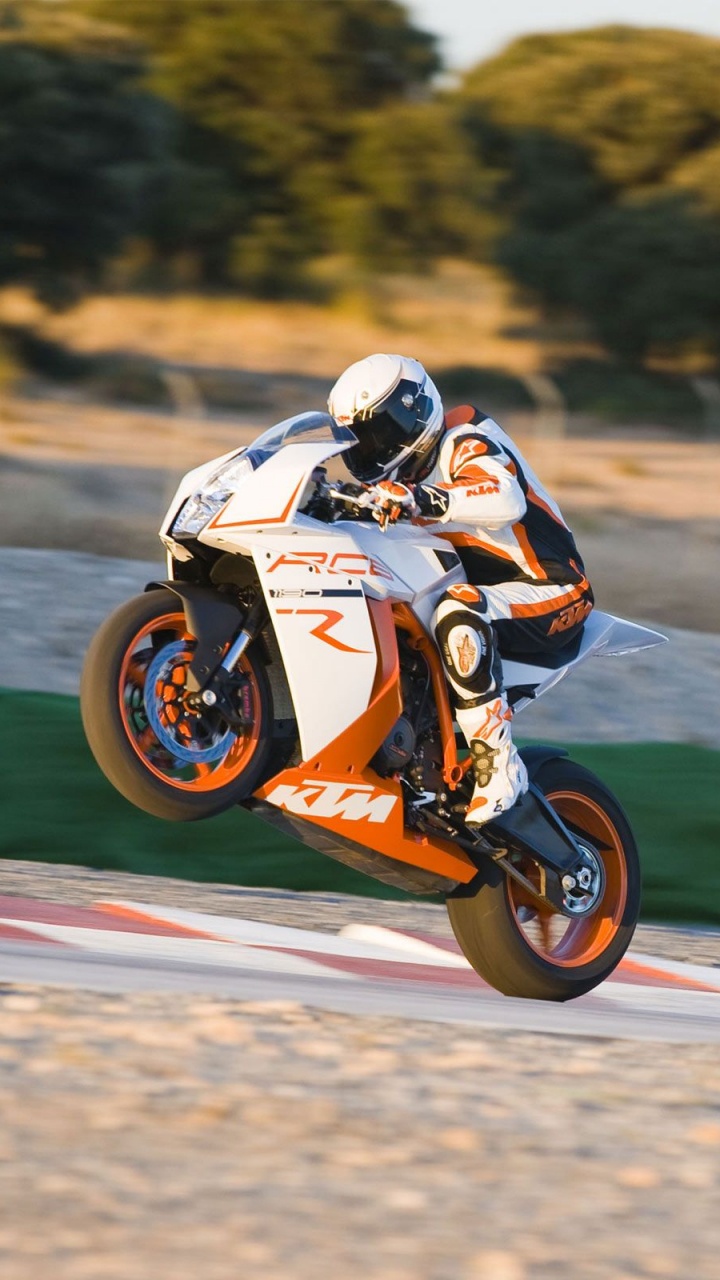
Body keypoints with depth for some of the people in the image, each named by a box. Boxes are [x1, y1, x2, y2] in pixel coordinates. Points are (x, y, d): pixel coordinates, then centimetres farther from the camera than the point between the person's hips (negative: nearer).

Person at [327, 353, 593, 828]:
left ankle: (498, 765, -37)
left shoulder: (467, 445, -16)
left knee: (458, 612, -39)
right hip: (485, 595, 10)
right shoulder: (404, 475, 13)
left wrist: (422, 501, -50)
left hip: (552, 594, -10)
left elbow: (507, 500, -37)